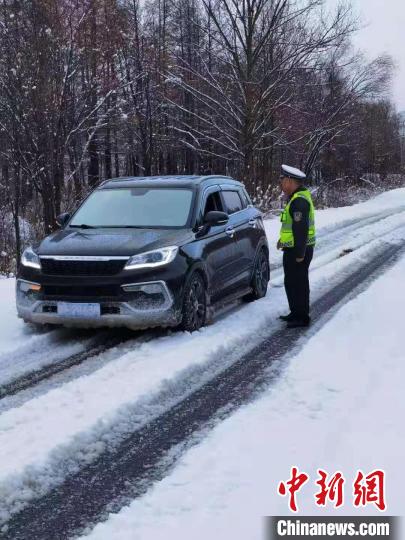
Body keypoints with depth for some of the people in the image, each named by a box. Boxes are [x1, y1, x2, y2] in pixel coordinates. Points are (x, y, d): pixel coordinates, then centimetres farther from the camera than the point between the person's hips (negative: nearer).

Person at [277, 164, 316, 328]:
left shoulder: (299, 201, -21)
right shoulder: (296, 198, 15)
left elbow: (301, 228, -25)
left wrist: (300, 253, -25)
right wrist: (283, 240, 19)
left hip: (298, 251, -11)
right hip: (294, 250, 11)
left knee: (298, 284, -3)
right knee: (291, 282, 19)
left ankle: (302, 317, 5)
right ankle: (296, 313, 30)